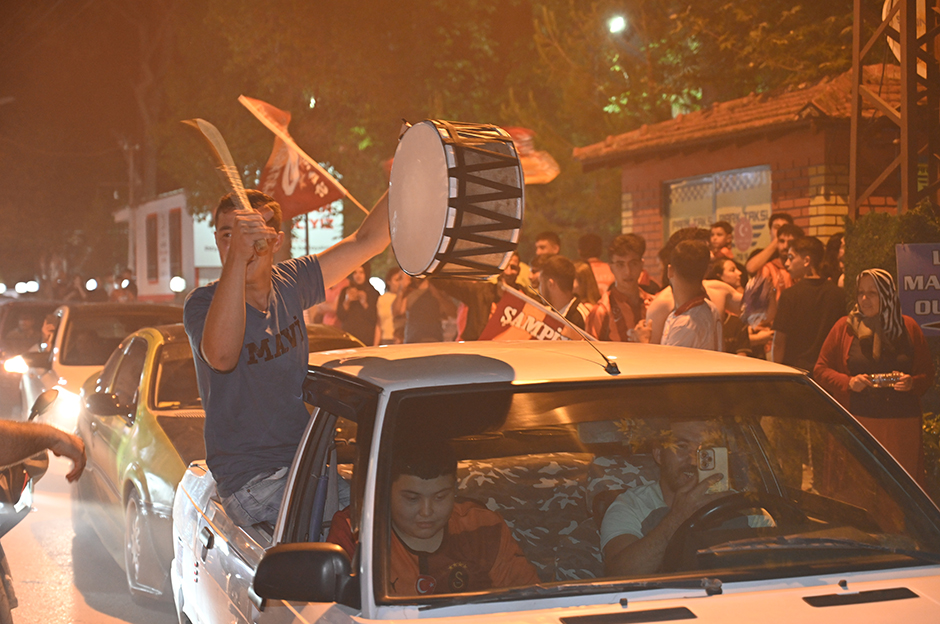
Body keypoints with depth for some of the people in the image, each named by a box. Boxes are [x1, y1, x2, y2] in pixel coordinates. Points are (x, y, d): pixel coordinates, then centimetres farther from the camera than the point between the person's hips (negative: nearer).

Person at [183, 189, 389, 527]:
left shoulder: (289, 284, 5)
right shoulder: (203, 303, -11)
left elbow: (366, 239, 10)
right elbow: (222, 355, -35)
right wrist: (236, 256, -39)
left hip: (302, 461, 7)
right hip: (251, 483, -7)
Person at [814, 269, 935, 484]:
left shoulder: (908, 327, 9)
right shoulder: (844, 327, 6)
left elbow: (928, 371, 14)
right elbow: (820, 371, 7)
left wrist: (912, 383, -7)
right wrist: (848, 382, -9)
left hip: (902, 425, 1)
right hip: (857, 423, -1)